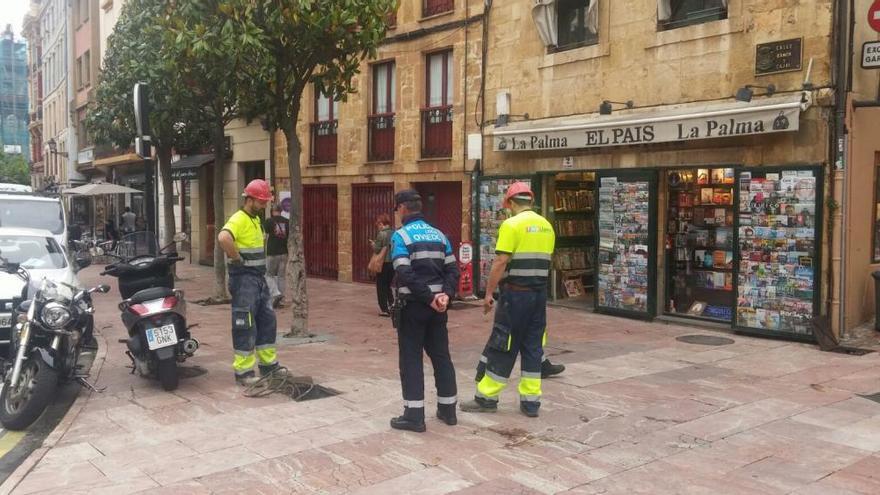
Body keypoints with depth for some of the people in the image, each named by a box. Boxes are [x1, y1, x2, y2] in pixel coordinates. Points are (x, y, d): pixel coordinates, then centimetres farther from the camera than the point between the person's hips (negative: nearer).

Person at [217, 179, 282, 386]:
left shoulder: (256, 219, 15)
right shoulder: (239, 219, -16)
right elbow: (223, 238, -36)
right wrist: (237, 258, -24)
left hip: (259, 277, 10)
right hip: (244, 278, -10)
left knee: (267, 320, 15)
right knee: (245, 326, -4)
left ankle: (268, 364, 27)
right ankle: (243, 372, 4)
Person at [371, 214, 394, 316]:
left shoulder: (381, 234, -15)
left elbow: (377, 249, -15)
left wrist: (373, 244, 4)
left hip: (383, 263, -6)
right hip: (392, 262, 6)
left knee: (381, 287, 6)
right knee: (388, 286, 20)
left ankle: (384, 309, 6)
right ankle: (392, 307, 12)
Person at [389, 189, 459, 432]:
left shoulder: (401, 235, -8)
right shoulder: (438, 234, 11)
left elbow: (405, 274, -20)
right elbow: (452, 269, 3)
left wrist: (429, 299, -17)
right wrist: (445, 295, -8)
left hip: (412, 305, -6)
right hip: (437, 306, 6)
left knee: (411, 359, 1)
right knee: (441, 356, 14)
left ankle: (414, 415, 2)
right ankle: (448, 410, 21)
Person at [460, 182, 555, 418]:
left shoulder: (512, 225, -11)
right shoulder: (546, 226, 10)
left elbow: (500, 262, -16)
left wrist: (488, 293, -11)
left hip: (516, 293, -6)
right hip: (540, 293, 7)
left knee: (502, 347, 1)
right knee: (533, 346, 10)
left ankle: (487, 398, 11)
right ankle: (531, 401, 13)